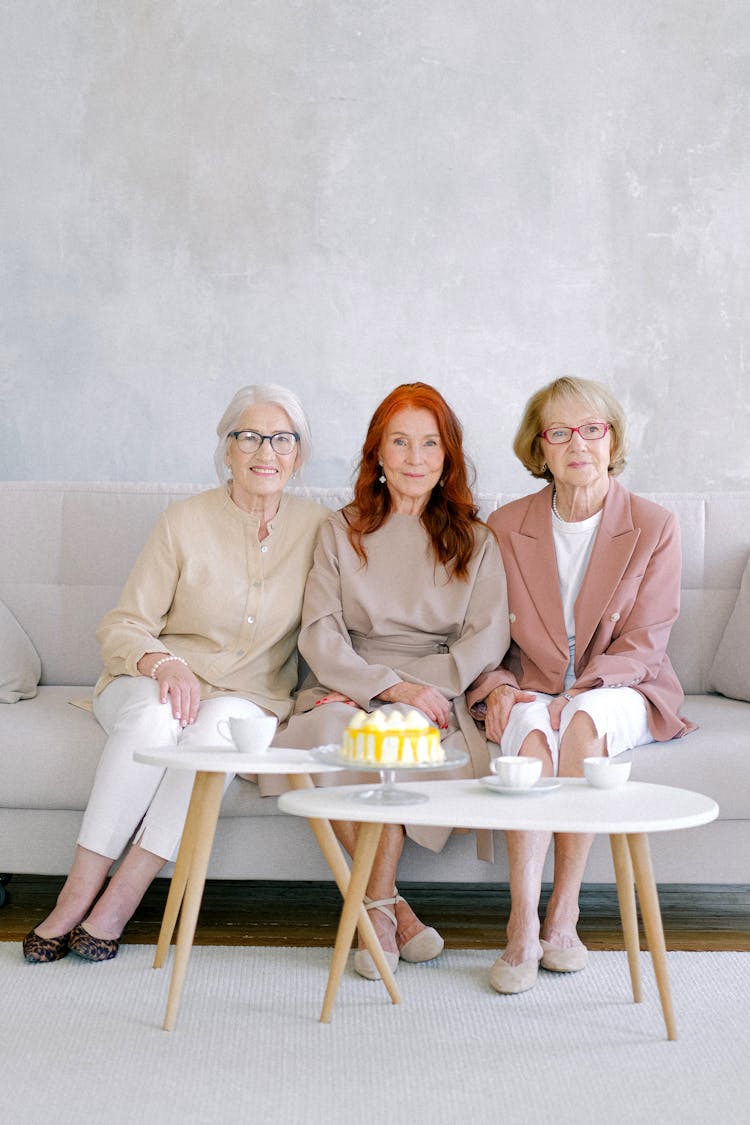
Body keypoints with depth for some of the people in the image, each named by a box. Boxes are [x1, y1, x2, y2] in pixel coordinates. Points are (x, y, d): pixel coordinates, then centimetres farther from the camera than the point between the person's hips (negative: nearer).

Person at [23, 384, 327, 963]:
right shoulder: (187, 520, -4)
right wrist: (163, 662, -23)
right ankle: (79, 890, -27)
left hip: (247, 697, 1)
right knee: (154, 715, -36)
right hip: (151, 682, -1)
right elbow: (122, 627, -3)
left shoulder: (318, 525, 2)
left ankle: (119, 903, -29)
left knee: (217, 726, -34)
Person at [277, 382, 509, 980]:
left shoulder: (474, 539, 14)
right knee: (327, 729, -33)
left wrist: (413, 689, -13)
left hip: (436, 697, -1)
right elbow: (319, 636, 1)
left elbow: (487, 638, 2)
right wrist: (389, 685, -15)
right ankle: (393, 907, -23)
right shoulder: (341, 531, 13)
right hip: (347, 690, 1)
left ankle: (376, 906, -22)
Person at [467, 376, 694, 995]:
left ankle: (562, 916, -27)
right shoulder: (506, 527, 5)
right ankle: (523, 927, -37)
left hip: (620, 692, -1)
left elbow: (645, 642, -4)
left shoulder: (654, 527, 0)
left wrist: (583, 690, -20)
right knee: (531, 731, -35)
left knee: (582, 723, -36)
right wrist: (499, 686, -13)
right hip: (532, 690, 1)